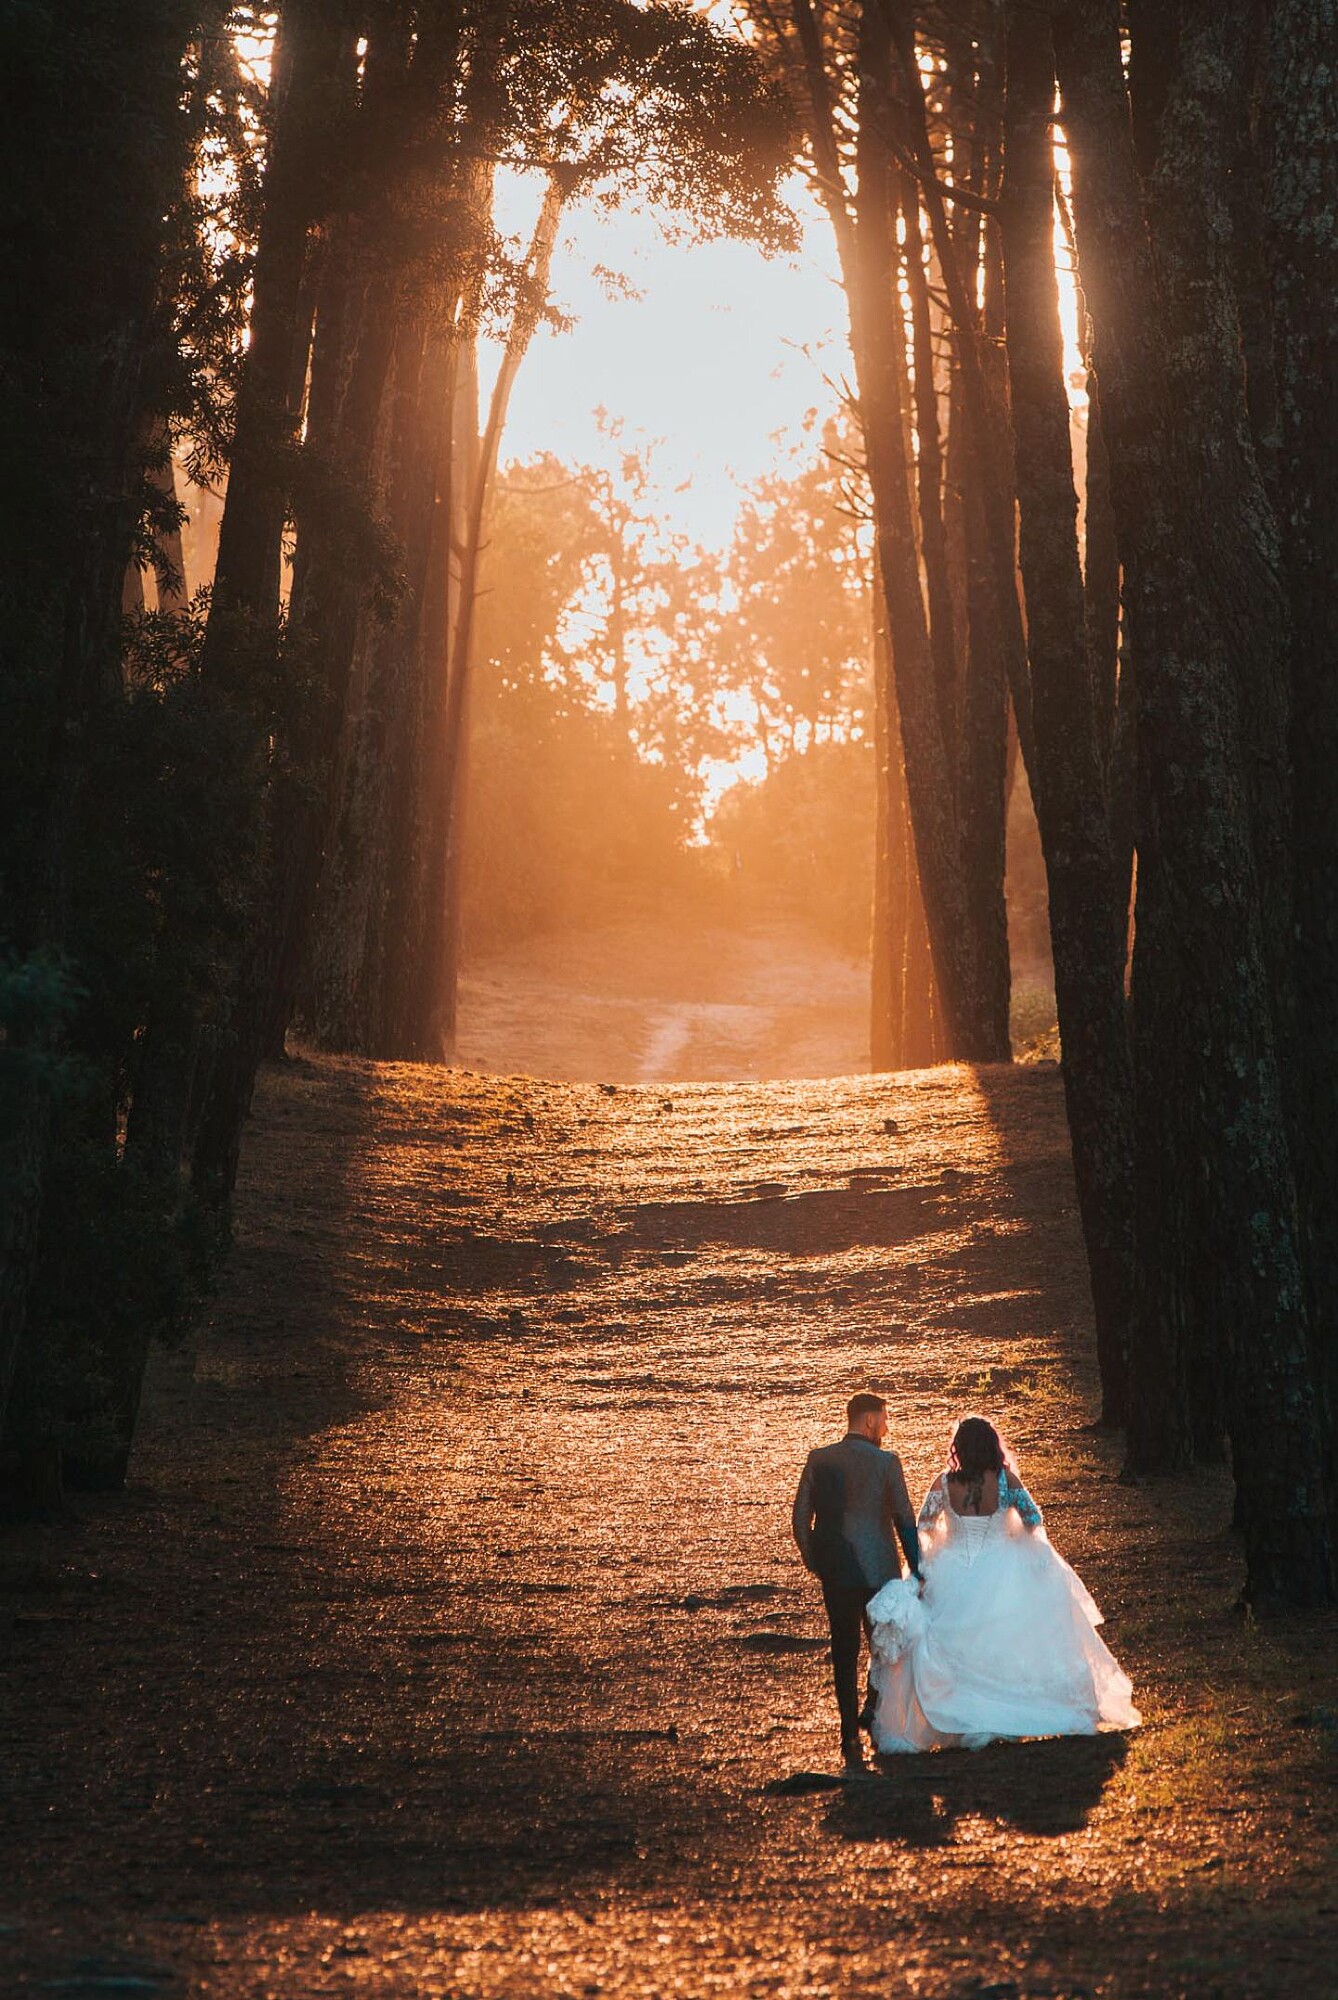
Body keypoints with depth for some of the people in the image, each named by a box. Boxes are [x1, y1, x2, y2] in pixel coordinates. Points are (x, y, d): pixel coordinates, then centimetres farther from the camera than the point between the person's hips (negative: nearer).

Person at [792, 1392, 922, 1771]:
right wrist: (916, 1570, -1)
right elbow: (905, 1520, -8)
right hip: (879, 1569, -2)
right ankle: (874, 1709, 15)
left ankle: (851, 1735, 4)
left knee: (844, 1652, 7)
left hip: (835, 1572, 2)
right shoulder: (886, 1462, -9)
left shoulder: (818, 1460, 0)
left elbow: (800, 1519, 1)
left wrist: (814, 1563, 14)